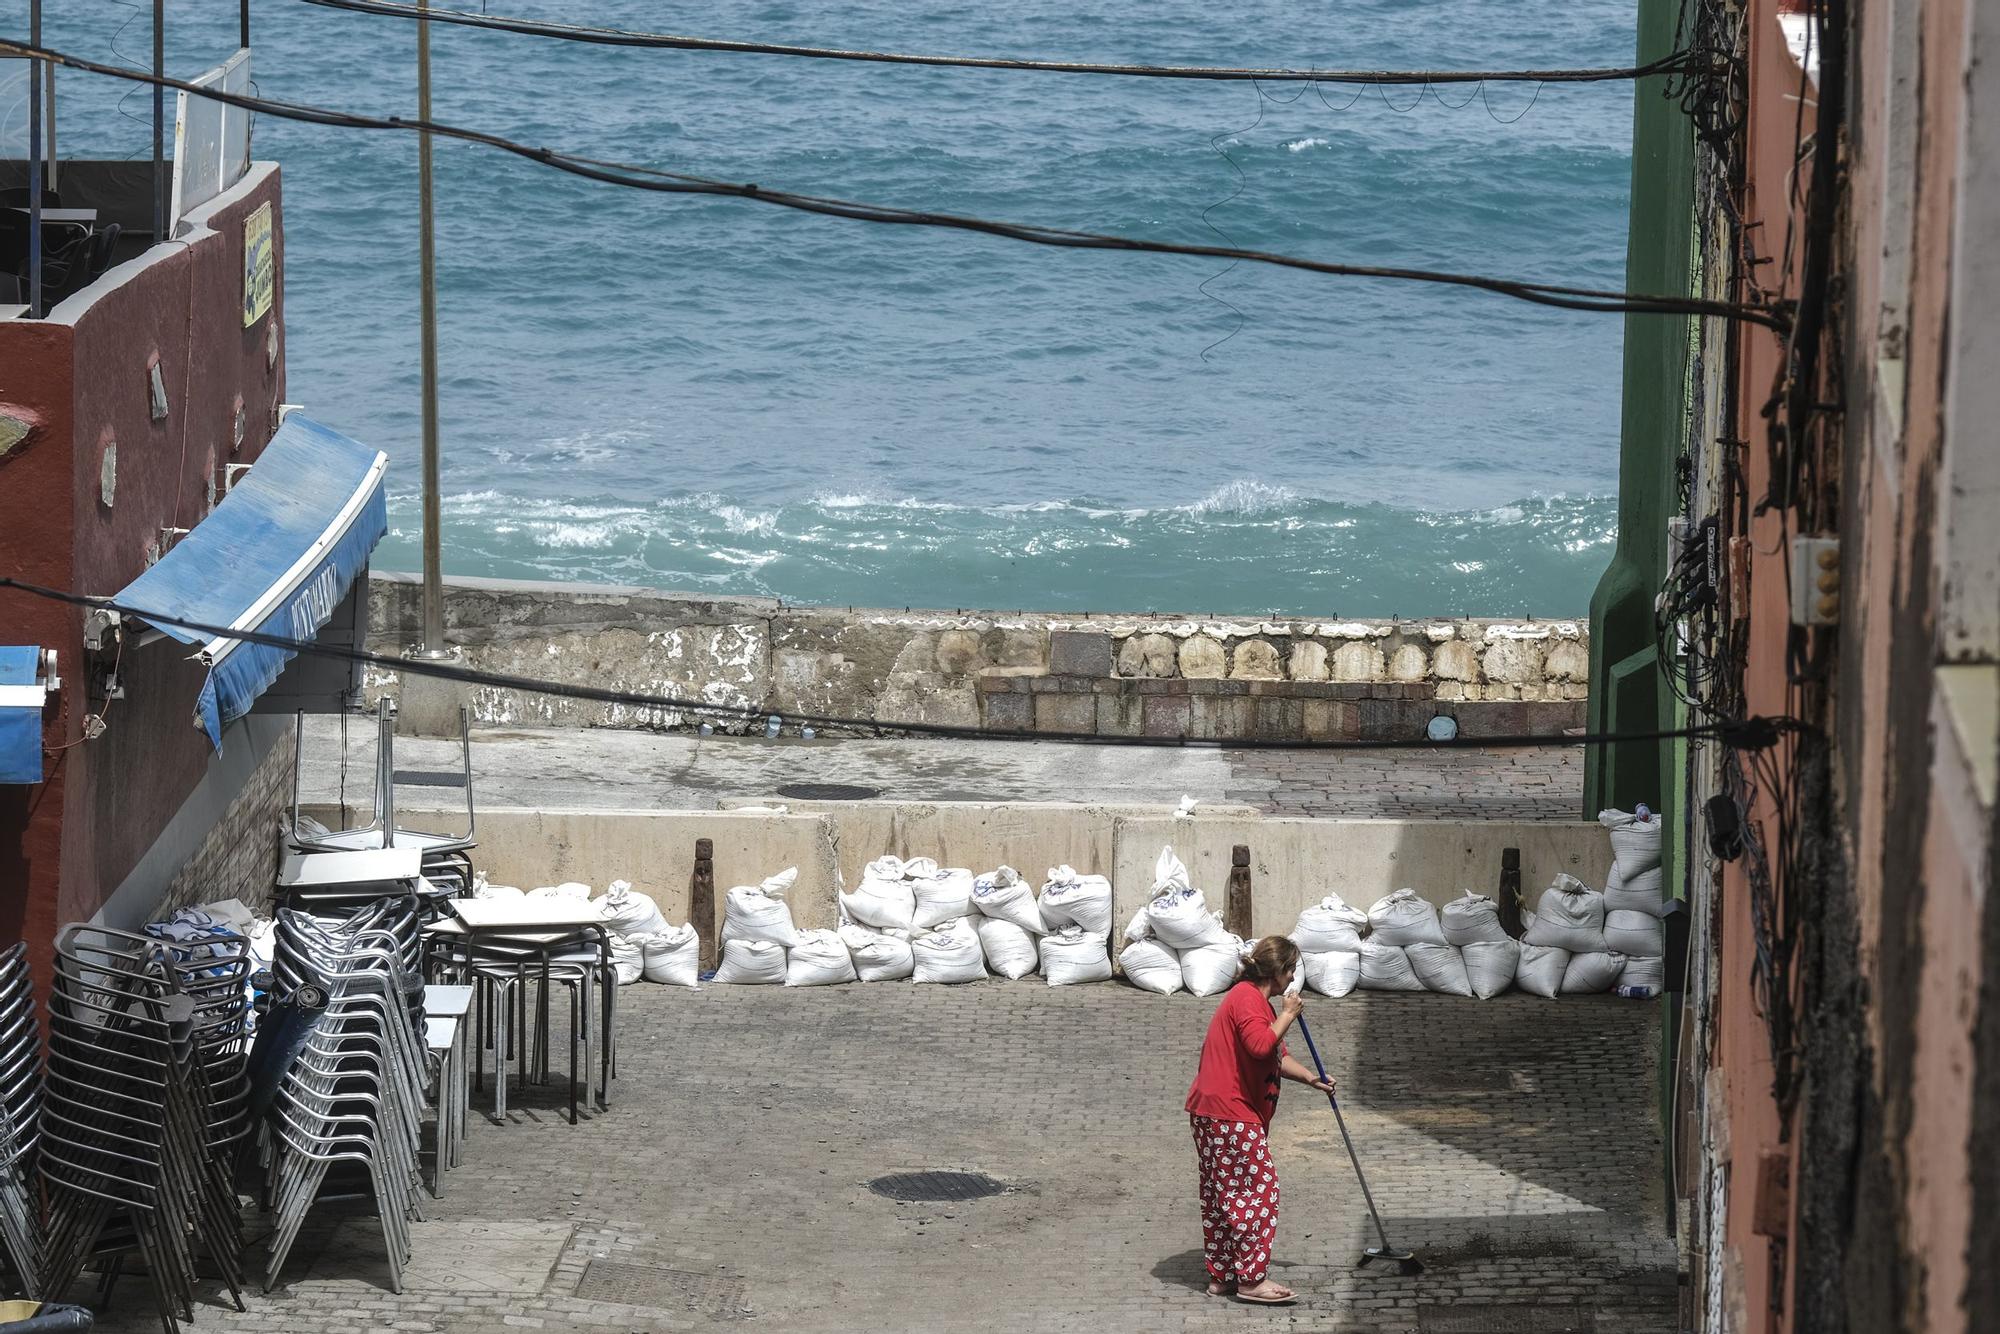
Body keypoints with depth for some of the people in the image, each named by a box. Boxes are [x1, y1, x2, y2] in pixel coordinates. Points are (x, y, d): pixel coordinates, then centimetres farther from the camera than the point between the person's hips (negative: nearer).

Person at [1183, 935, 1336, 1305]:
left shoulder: (1256, 1000, 22)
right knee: (1258, 1192, -7)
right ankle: (1252, 1280, -5)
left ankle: (1221, 1275, 19)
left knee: (1221, 1197, 14)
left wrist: (1311, 1079, 17)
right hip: (1231, 1116, -11)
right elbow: (1261, 1045, -29)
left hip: (1211, 1112, 11)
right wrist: (1287, 1015, -15)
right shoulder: (1247, 997, -13)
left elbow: (1278, 1056, 29)